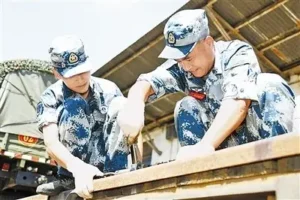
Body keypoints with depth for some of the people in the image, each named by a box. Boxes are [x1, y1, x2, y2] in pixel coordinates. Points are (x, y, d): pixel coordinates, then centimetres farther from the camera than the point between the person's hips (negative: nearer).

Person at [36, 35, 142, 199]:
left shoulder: (108, 89, -6)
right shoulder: (51, 97, -11)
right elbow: (51, 144, -26)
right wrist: (78, 167, -46)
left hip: (106, 159, 2)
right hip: (74, 163, -1)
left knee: (121, 105, -20)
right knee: (73, 106, -26)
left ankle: (113, 173, -22)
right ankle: (69, 179, -20)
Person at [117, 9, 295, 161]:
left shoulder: (238, 53, -20)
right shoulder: (180, 66, -8)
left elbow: (239, 100, -36)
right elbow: (148, 81, -23)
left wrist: (205, 145, -50)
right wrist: (134, 106, -47)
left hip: (266, 134, -3)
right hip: (224, 140, 4)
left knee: (269, 85, -28)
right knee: (186, 107, -17)